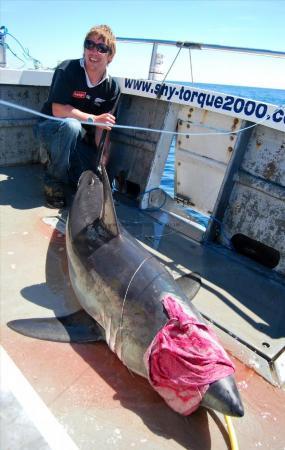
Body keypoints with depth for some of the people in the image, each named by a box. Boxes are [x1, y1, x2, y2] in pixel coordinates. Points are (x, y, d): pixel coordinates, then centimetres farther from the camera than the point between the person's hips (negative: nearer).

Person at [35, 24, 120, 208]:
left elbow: (103, 127, -7)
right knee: (70, 125, -38)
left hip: (79, 138, 4)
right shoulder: (67, 70, -18)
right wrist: (92, 119, -31)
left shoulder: (112, 87, -6)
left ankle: (54, 161, 19)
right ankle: (54, 180, -18)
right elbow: (57, 110, -24)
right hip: (51, 128, -4)